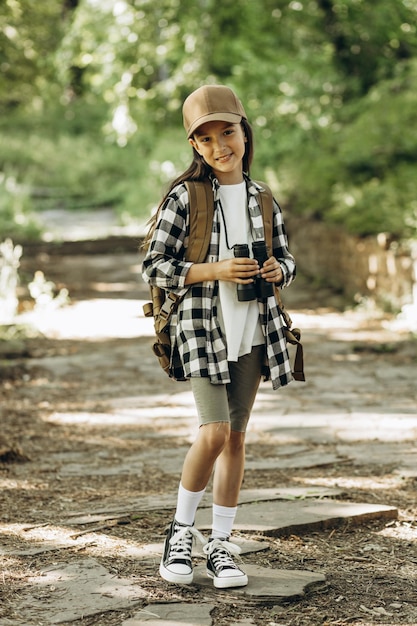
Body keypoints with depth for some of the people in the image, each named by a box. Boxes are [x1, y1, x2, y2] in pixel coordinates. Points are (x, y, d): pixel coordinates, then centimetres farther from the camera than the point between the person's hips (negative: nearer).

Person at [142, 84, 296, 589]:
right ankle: (181, 530, 7)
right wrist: (216, 271, -19)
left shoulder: (262, 199, 8)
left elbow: (287, 259, 16)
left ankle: (221, 544, 18)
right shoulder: (184, 197, -6)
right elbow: (154, 267, -7)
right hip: (201, 327, -4)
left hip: (253, 332, 5)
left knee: (236, 436, 8)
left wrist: (277, 270, -8)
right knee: (215, 432, -15)